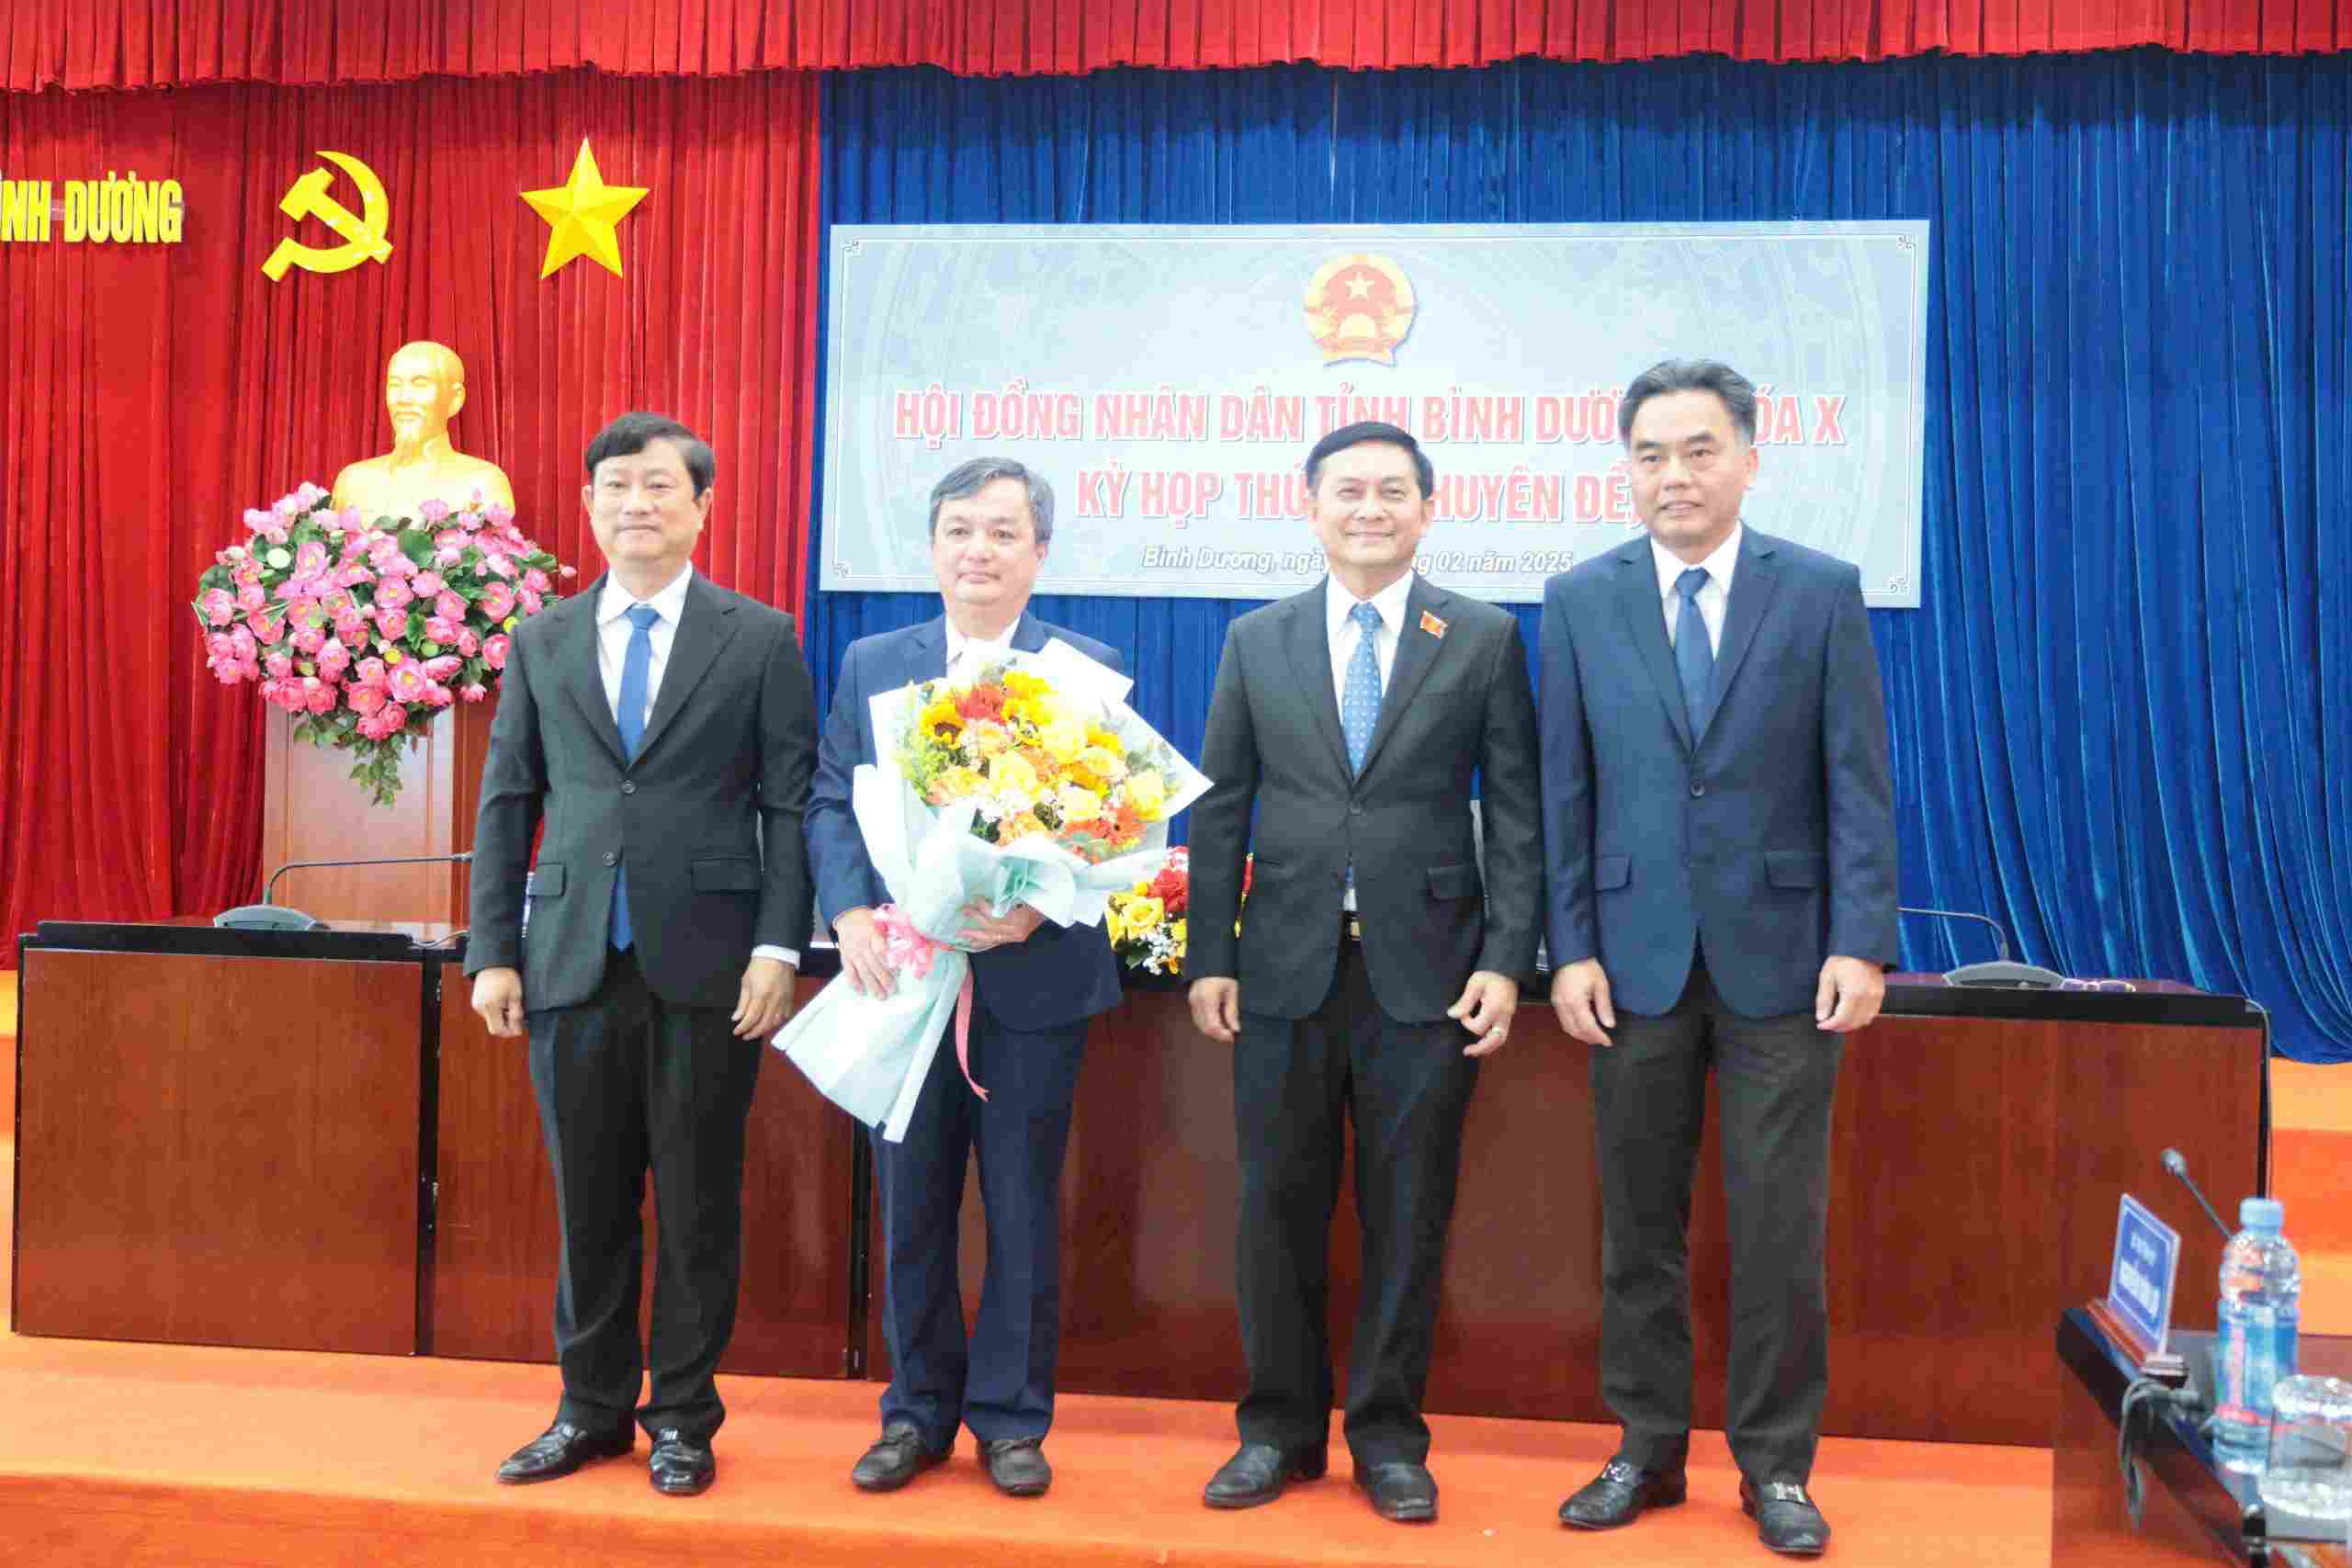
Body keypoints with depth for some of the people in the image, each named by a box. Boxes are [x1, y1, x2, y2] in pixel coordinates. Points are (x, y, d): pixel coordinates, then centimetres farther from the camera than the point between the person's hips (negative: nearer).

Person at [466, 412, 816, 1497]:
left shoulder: (759, 639, 2)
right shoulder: (542, 641, 11)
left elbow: (790, 804, -1)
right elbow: (506, 803, 11)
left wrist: (780, 947, -9)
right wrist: (492, 951, 4)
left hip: (706, 961, -2)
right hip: (572, 961, 3)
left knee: (697, 1205, 6)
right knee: (588, 1203, 11)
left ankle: (682, 1417, 21)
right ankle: (592, 1408, 26)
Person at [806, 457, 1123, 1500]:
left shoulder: (1087, 669, 1)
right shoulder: (871, 664, 8)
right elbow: (831, 801, 6)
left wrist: (1041, 906, -20)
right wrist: (849, 915, -11)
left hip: (1034, 977, -2)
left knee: (1024, 1210, 8)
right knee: (911, 1207, 11)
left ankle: (1010, 1418, 23)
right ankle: (919, 1410, 26)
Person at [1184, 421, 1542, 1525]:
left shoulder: (1485, 638, 3)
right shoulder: (1257, 642, 8)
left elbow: (1516, 810, 1)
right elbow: (1220, 809, 6)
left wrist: (1507, 959, -7)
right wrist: (1210, 958, 0)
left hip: (1426, 968, -1)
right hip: (1286, 967, 2)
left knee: (1408, 1211, 6)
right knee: (1279, 1204, 8)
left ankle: (1388, 1434, 22)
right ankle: (1281, 1426, 23)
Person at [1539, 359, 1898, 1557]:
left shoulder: (1822, 592, 1)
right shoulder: (1579, 601, 4)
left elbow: (1858, 782, -2)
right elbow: (1565, 793, 3)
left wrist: (1861, 943, -9)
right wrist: (1569, 949, -3)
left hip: (1780, 955, -1)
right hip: (1636, 955, 2)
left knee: (1780, 1230, 5)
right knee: (1638, 1225, 10)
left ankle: (1775, 1465, 20)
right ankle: (1648, 1450, 24)